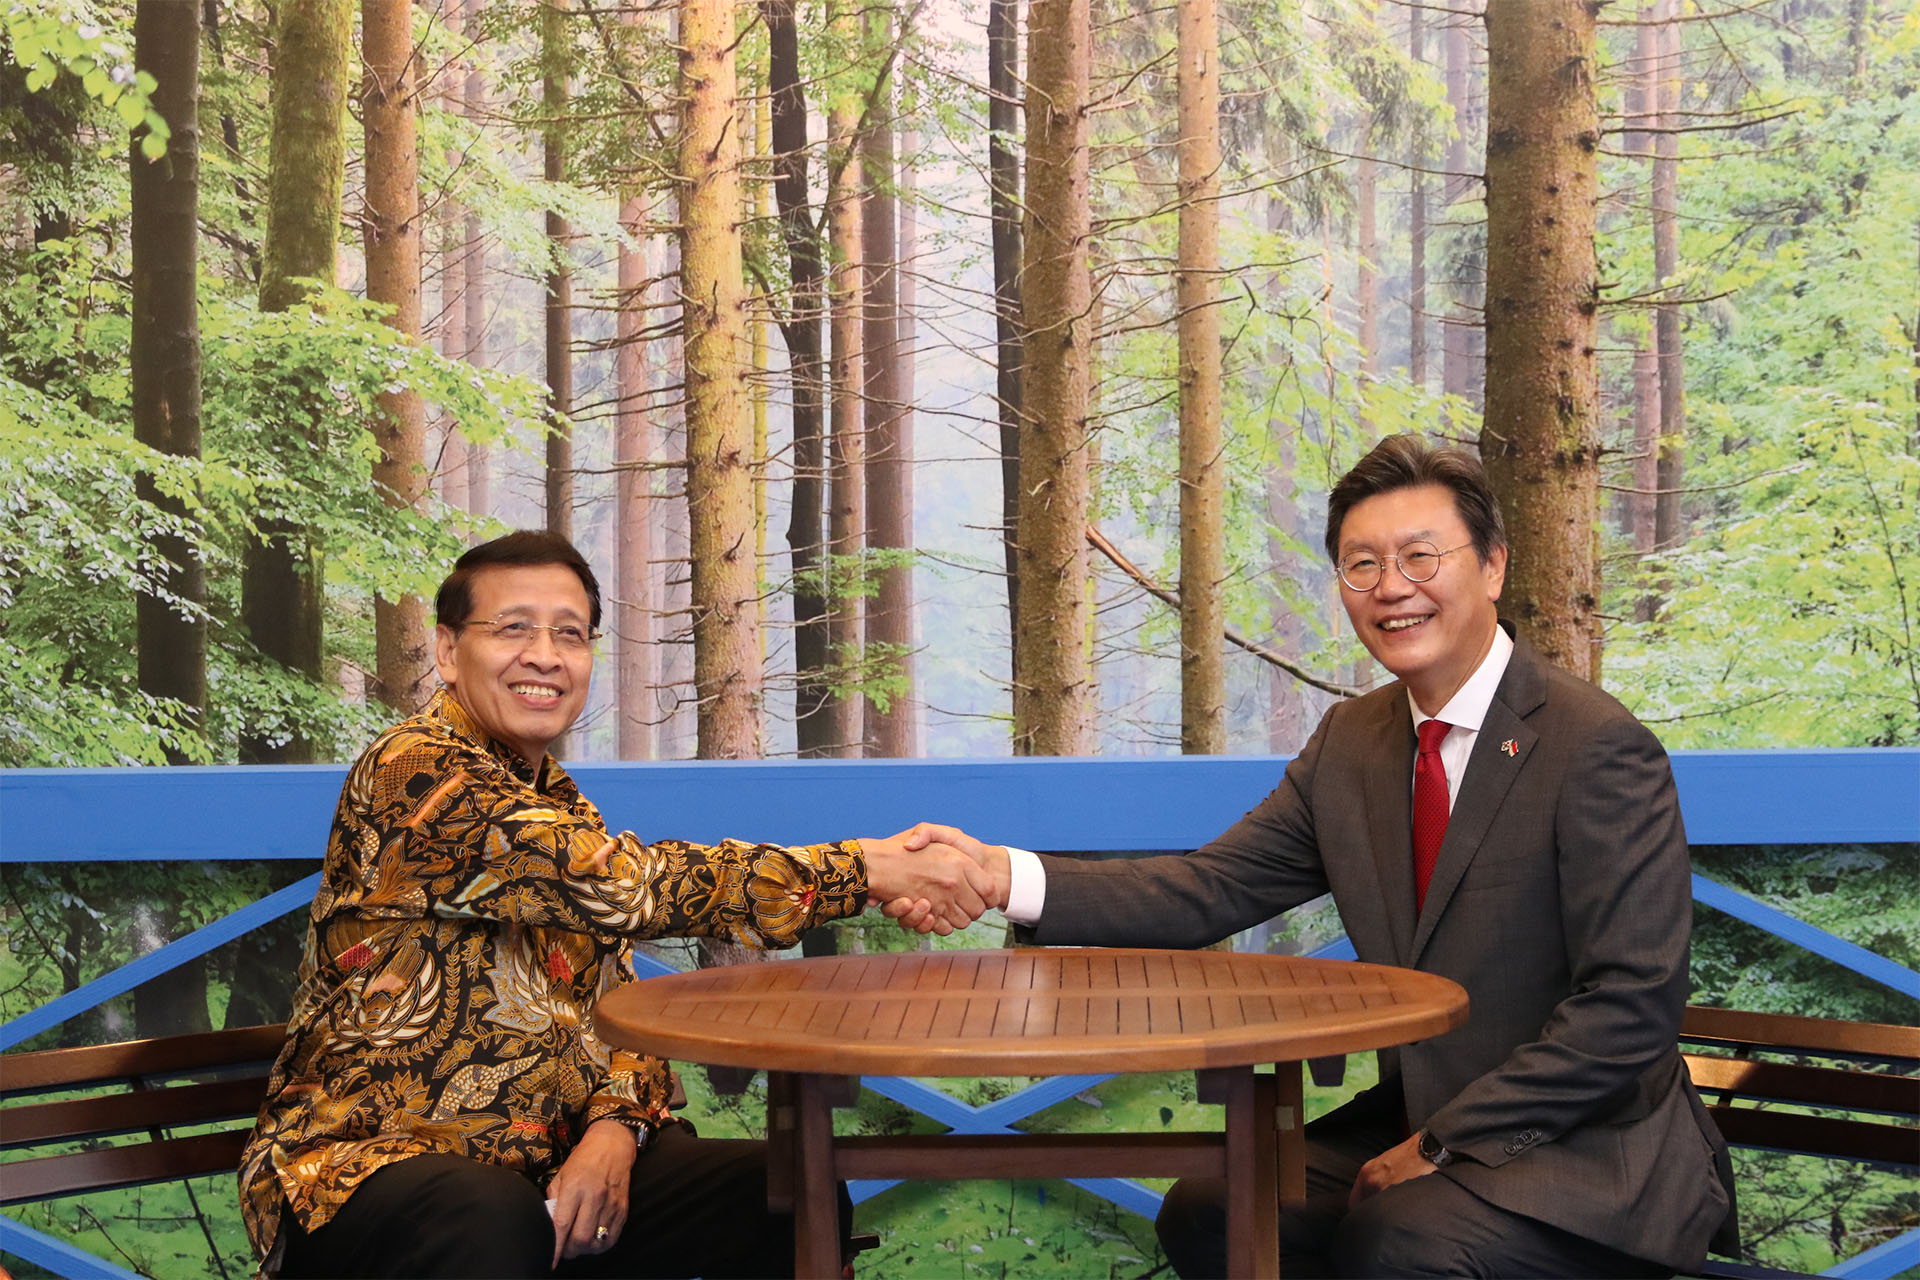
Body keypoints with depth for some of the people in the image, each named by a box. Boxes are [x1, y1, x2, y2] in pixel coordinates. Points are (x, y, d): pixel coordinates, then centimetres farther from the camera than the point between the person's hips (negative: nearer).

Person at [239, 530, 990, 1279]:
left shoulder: (560, 805, 16)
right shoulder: (414, 771, -14)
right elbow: (628, 883, -25)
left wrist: (613, 1129, -10)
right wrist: (869, 870, -22)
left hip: (540, 1166, 8)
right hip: (362, 1161, -8)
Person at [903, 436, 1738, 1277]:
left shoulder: (1601, 752, -16)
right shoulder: (1350, 743, 8)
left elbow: (1631, 1009, -18)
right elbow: (1213, 887, 0)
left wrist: (1442, 1145, -18)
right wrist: (1004, 875, -15)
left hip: (1592, 1157, -7)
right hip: (1418, 1127, 7)